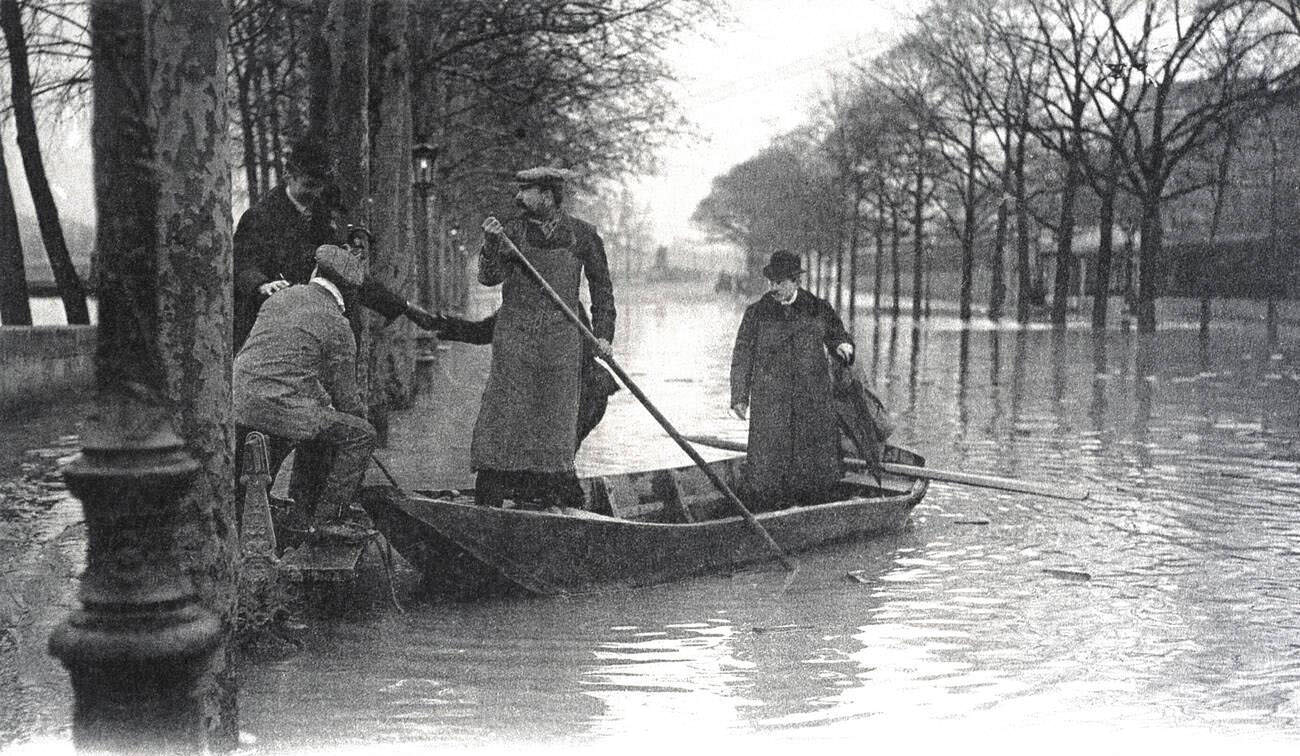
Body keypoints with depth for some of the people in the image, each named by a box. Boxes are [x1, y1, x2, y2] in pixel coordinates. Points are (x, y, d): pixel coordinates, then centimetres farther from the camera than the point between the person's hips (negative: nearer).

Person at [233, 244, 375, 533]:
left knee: (321, 421, 32)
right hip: (280, 409, -8)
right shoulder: (337, 325, -2)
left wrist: (324, 403, 38)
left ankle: (302, 514, 38)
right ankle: (326, 520, 5)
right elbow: (345, 395, 3)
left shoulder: (280, 296, 18)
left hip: (237, 403, 8)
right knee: (361, 434, 3)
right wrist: (361, 420, 24)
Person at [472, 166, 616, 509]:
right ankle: (492, 487, -1)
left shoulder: (582, 234, 3)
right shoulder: (513, 231, 3)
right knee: (506, 407, -5)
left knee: (556, 412, 4)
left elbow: (601, 285, 10)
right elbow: (490, 277, -5)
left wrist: (603, 333, 5)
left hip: (561, 337, 0)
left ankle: (552, 488, 14)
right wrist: (492, 244, -22)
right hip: (514, 331, 0)